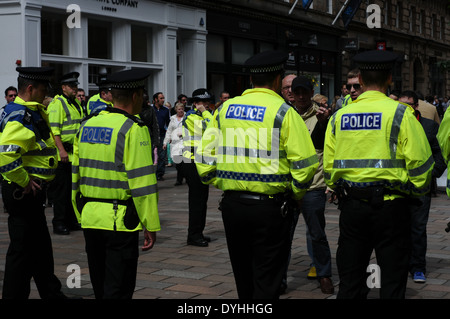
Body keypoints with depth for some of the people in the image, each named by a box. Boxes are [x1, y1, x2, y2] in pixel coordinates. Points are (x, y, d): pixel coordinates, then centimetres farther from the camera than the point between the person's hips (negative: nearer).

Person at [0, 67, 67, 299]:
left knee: (41, 247, 21)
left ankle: (51, 293, 34)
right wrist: (24, 182, -22)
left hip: (32, 192, 10)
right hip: (23, 193, -10)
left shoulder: (35, 113, 10)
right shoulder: (19, 118, -21)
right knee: (23, 249, -1)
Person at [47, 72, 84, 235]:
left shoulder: (76, 103, 17)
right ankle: (59, 223, 1)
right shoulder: (57, 103, -9)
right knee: (61, 189, -5)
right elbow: (54, 130, -17)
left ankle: (71, 220, 21)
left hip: (75, 153, 8)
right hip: (62, 154, -8)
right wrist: (61, 150, -24)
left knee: (73, 188, 13)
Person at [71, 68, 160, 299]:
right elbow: (142, 181, -15)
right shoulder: (133, 129, -11)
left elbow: (75, 174, 14)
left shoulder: (88, 125, 10)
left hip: (90, 217, 7)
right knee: (118, 290, -1)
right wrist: (151, 225, -10)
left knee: (100, 286, 18)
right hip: (120, 220, -7)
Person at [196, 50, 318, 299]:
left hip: (232, 203, 5)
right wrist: (296, 195, 5)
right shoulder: (284, 113, -7)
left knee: (243, 276, 20)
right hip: (270, 205, -4)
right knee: (266, 280, 4)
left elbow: (204, 157, 6)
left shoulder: (225, 109, 6)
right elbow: (305, 164, -11)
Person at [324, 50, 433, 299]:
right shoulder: (400, 114, -8)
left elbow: (328, 165, 7)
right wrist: (417, 191, 8)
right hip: (391, 204, -4)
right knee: (392, 281, 5)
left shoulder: (339, 116, 4)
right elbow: (420, 162, -9)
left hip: (351, 206, 4)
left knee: (350, 280, 13)